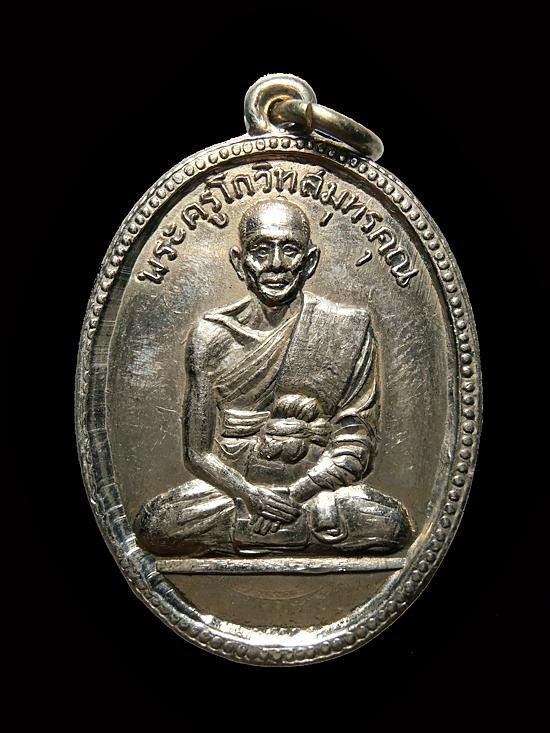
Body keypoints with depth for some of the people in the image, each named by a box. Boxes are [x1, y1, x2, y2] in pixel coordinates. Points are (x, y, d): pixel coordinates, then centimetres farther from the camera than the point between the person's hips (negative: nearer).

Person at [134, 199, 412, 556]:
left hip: (314, 490, 0)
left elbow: (355, 446, -3)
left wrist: (294, 494, -15)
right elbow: (198, 453, 2)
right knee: (153, 525, -27)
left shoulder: (348, 328, -1)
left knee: (391, 524, -29)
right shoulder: (211, 334, 1)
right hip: (232, 485, 1)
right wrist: (249, 495, -16)